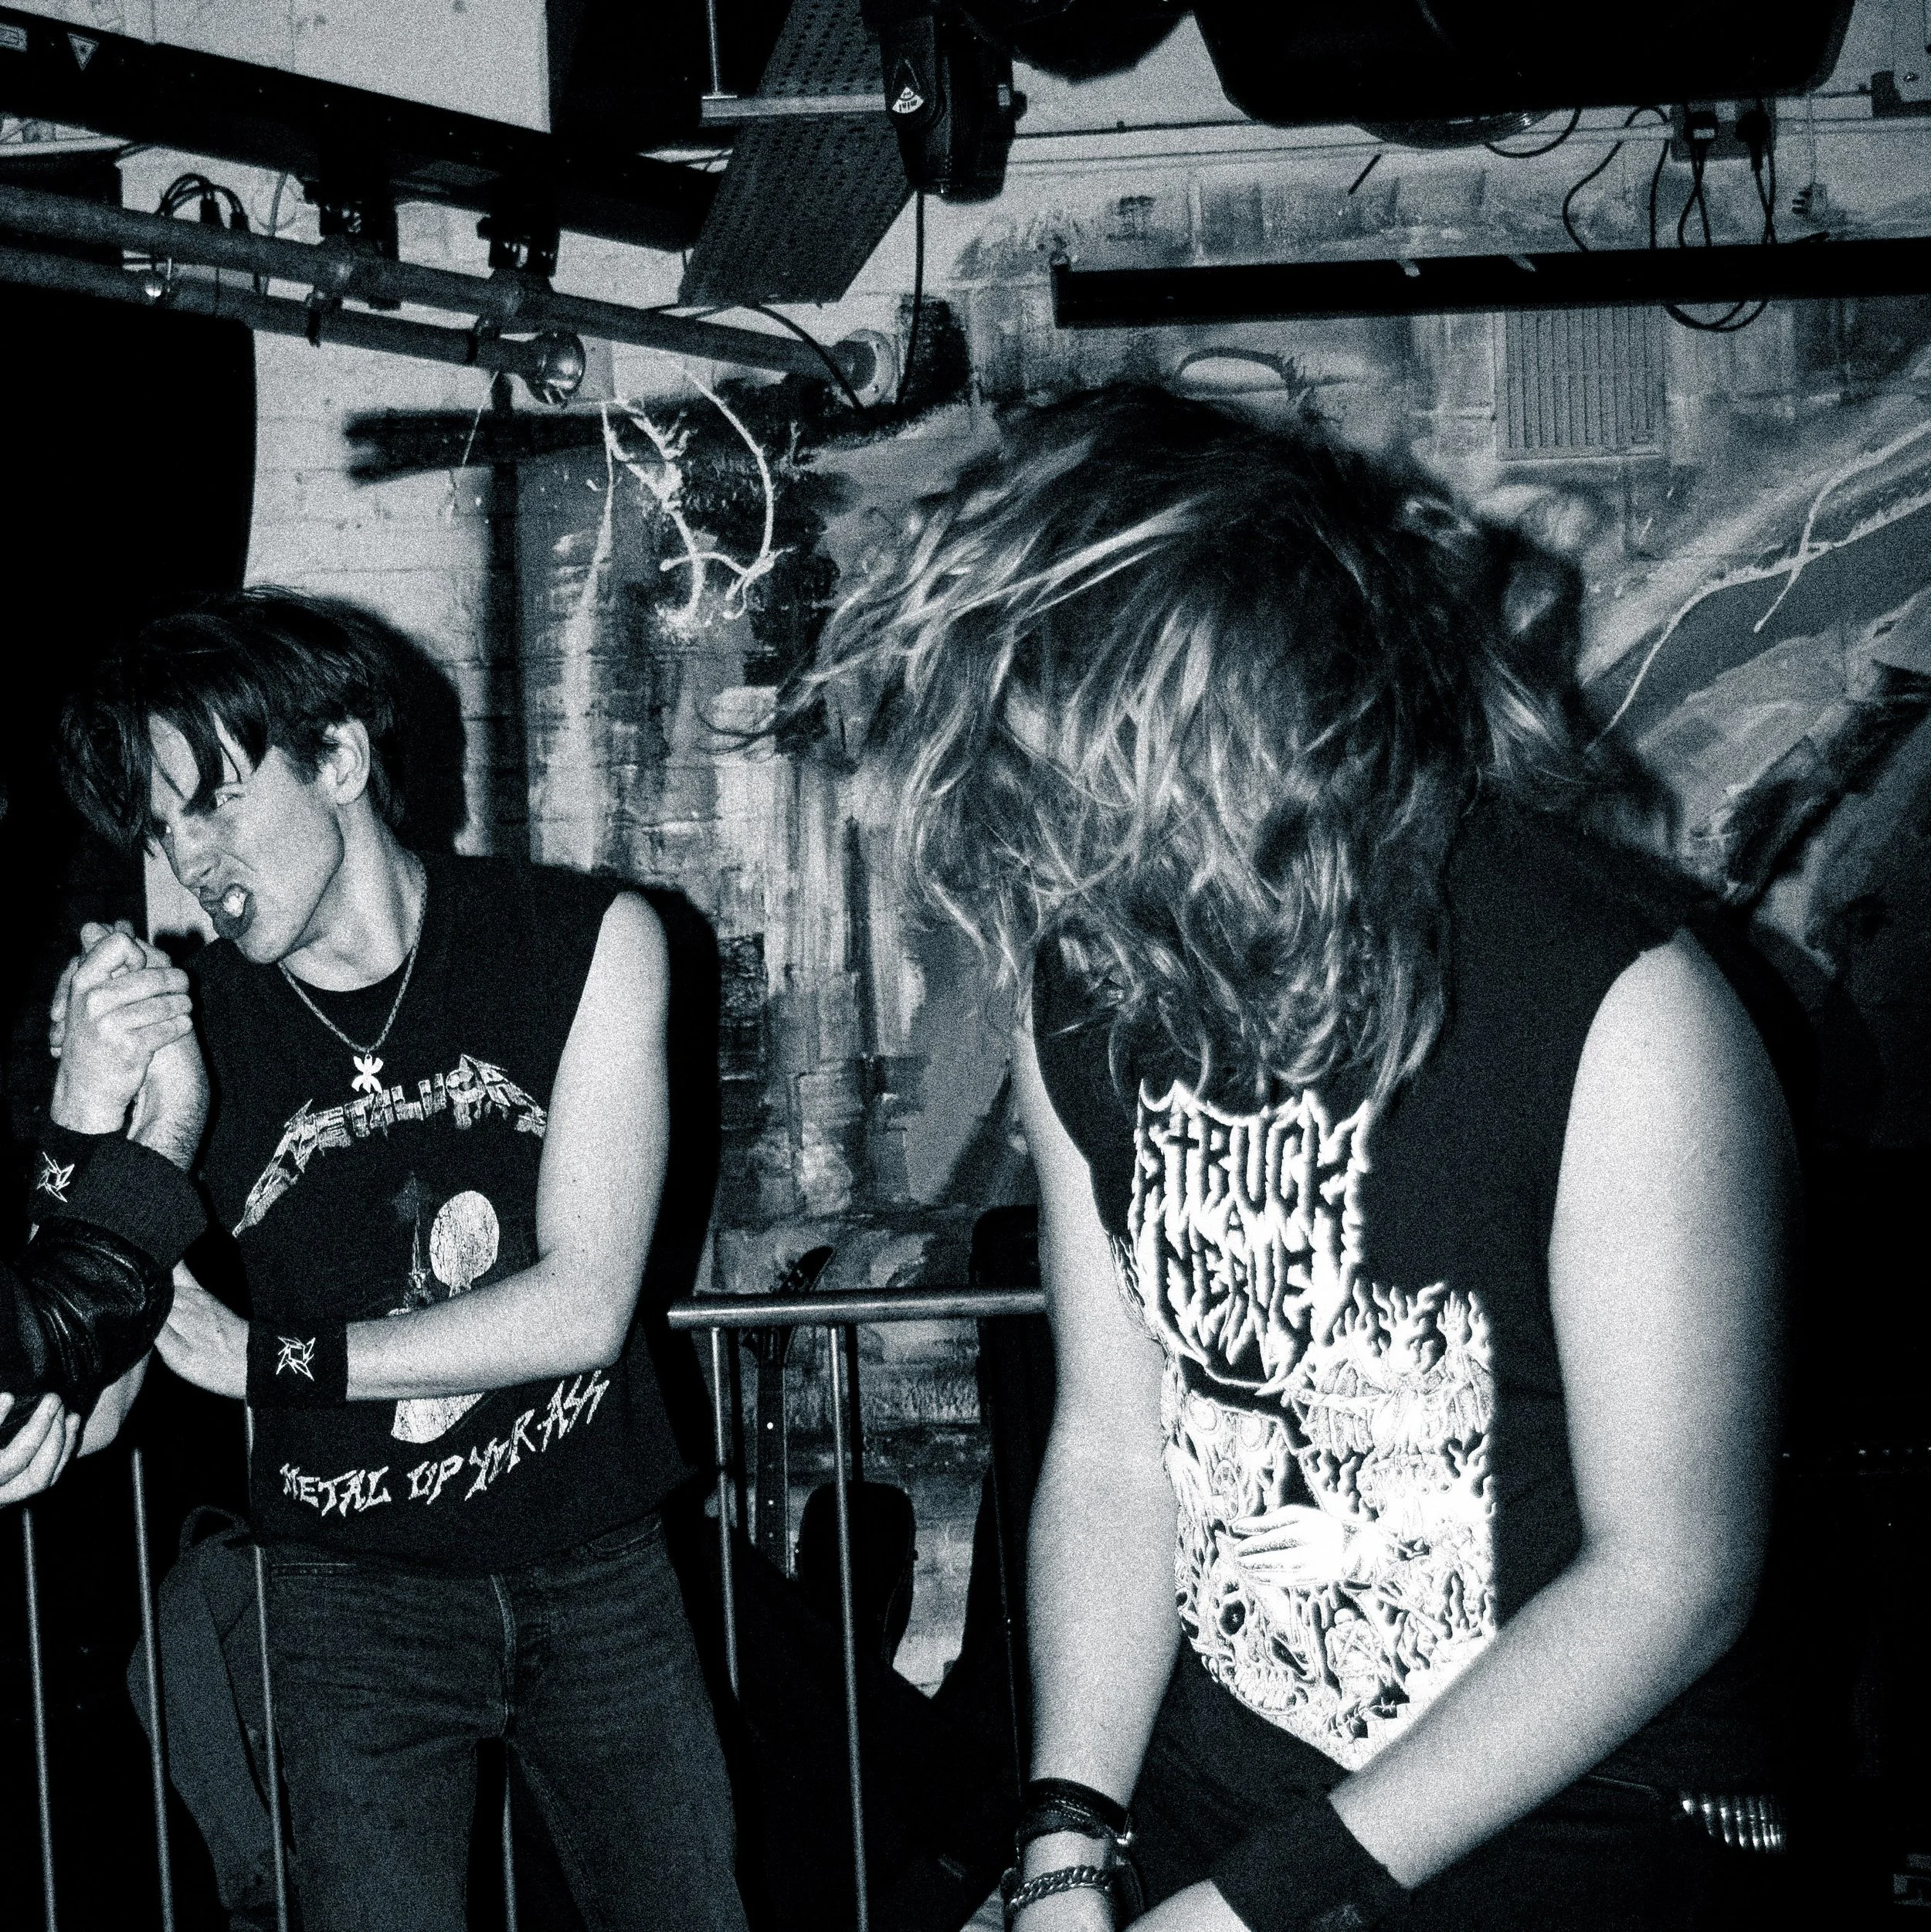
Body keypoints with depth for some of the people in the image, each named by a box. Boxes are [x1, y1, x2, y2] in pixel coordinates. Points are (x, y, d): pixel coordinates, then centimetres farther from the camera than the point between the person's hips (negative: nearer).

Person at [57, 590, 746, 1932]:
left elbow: (583, 1307, -14)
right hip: (353, 1604, 0)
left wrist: (272, 1358, -15)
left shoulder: (588, 942, -9)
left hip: (601, 1571, 1)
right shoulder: (186, 1020, -9)